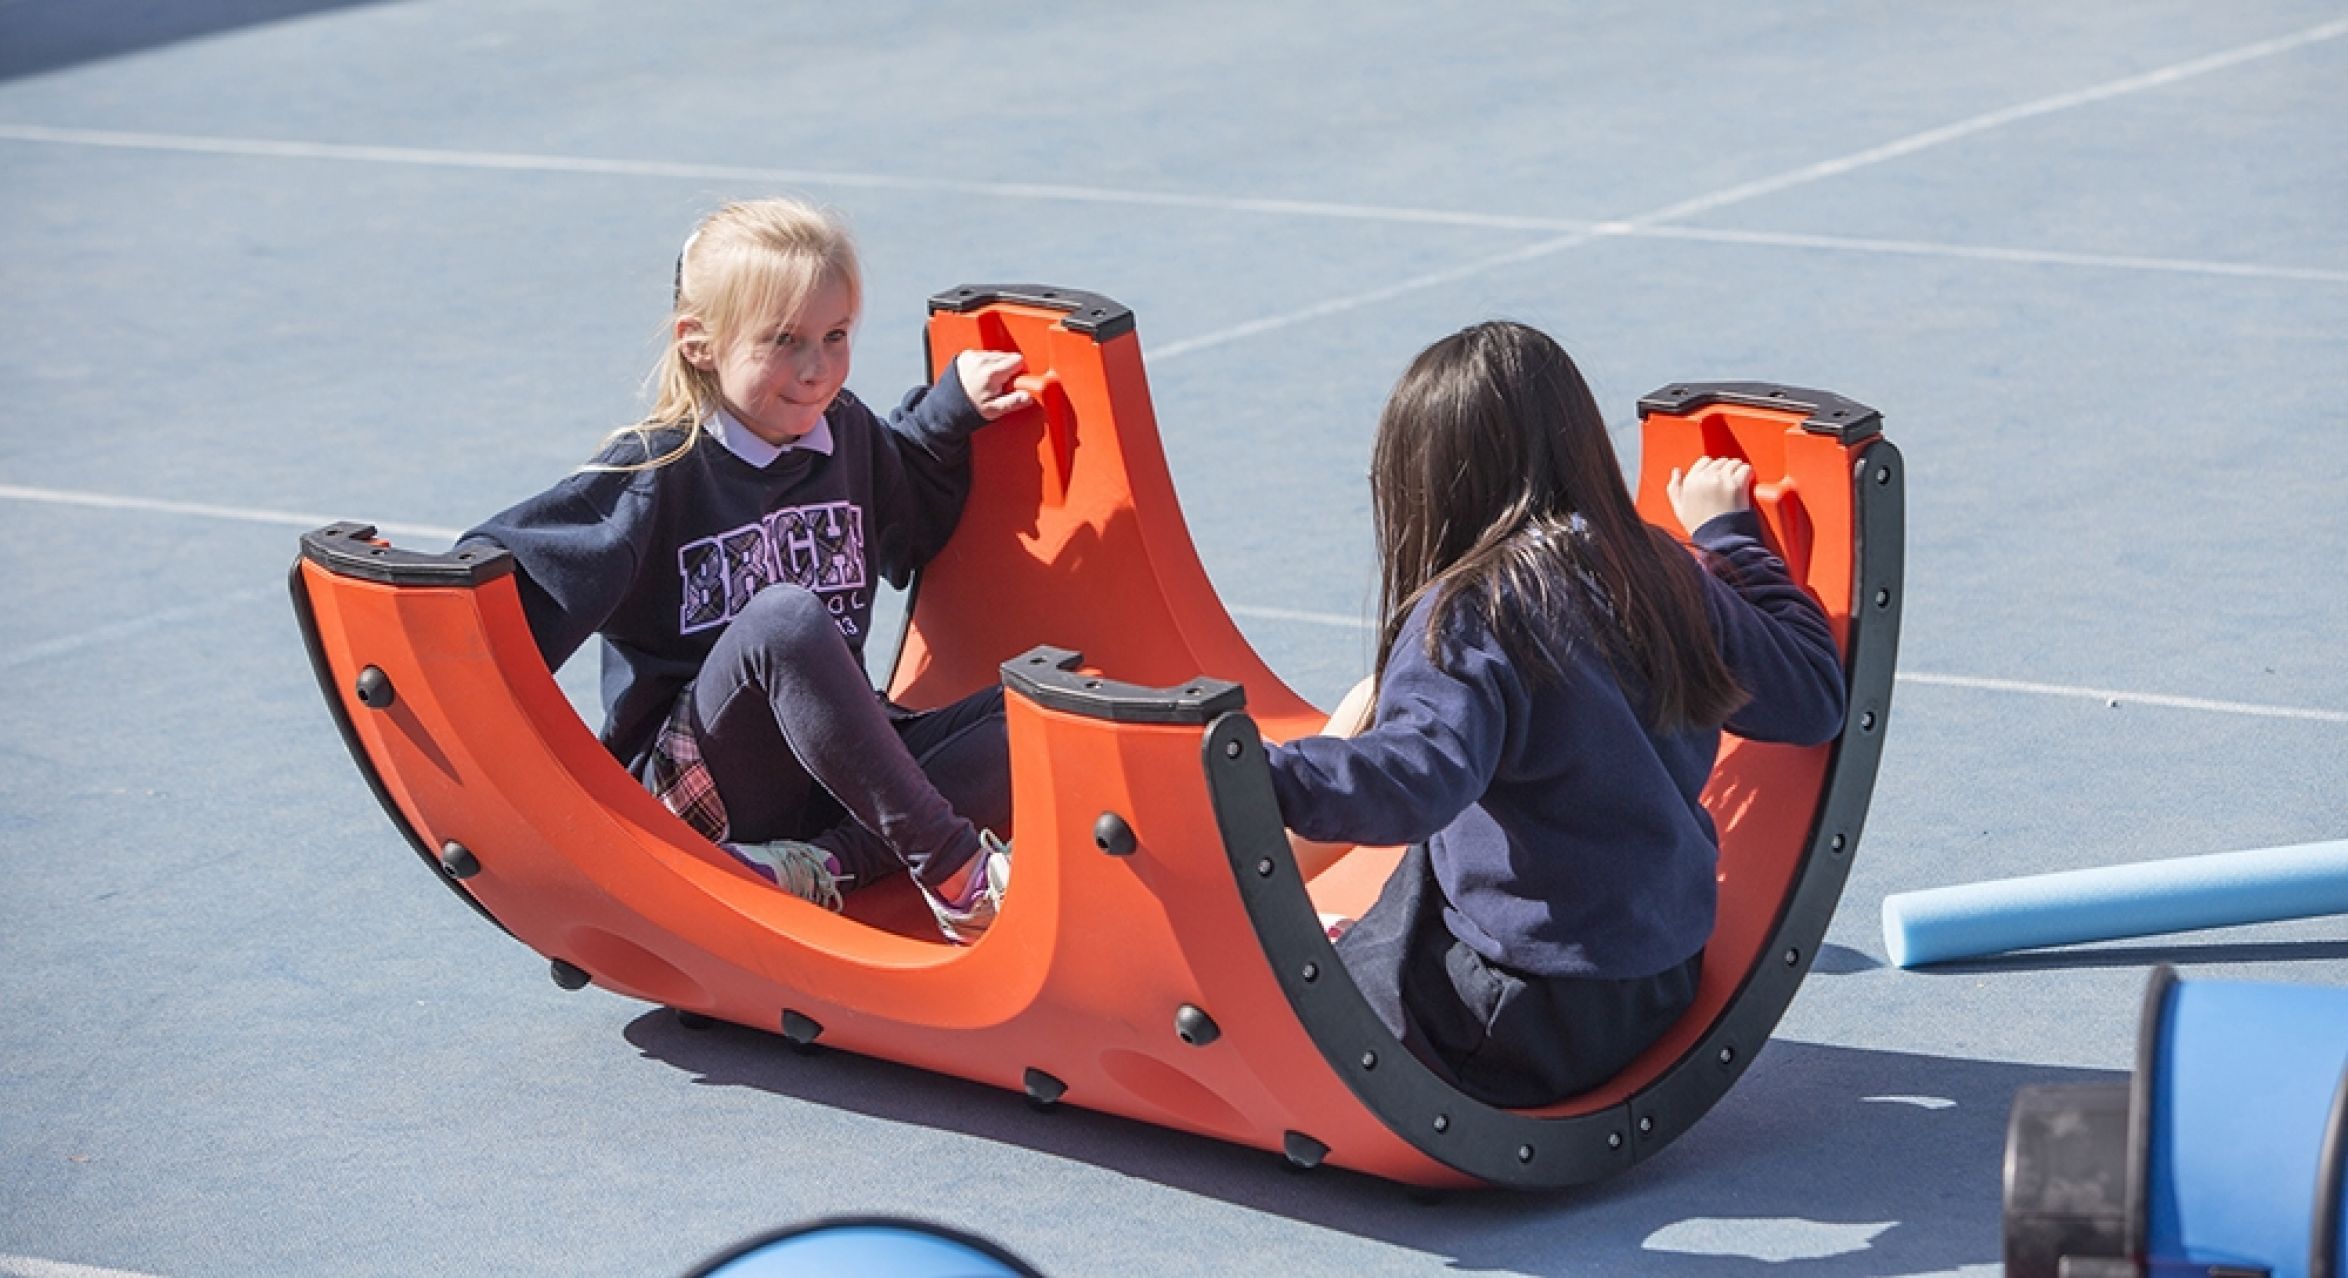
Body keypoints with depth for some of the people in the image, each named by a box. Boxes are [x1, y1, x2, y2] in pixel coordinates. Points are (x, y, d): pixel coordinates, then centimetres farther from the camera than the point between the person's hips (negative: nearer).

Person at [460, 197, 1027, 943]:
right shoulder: (656, 472, -10)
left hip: (838, 758, 6)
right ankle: (952, 866, -33)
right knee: (785, 616, -36)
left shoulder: (848, 434, 9)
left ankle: (827, 864, -27)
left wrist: (956, 406, 22)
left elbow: (909, 525, 33)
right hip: (694, 786, -6)